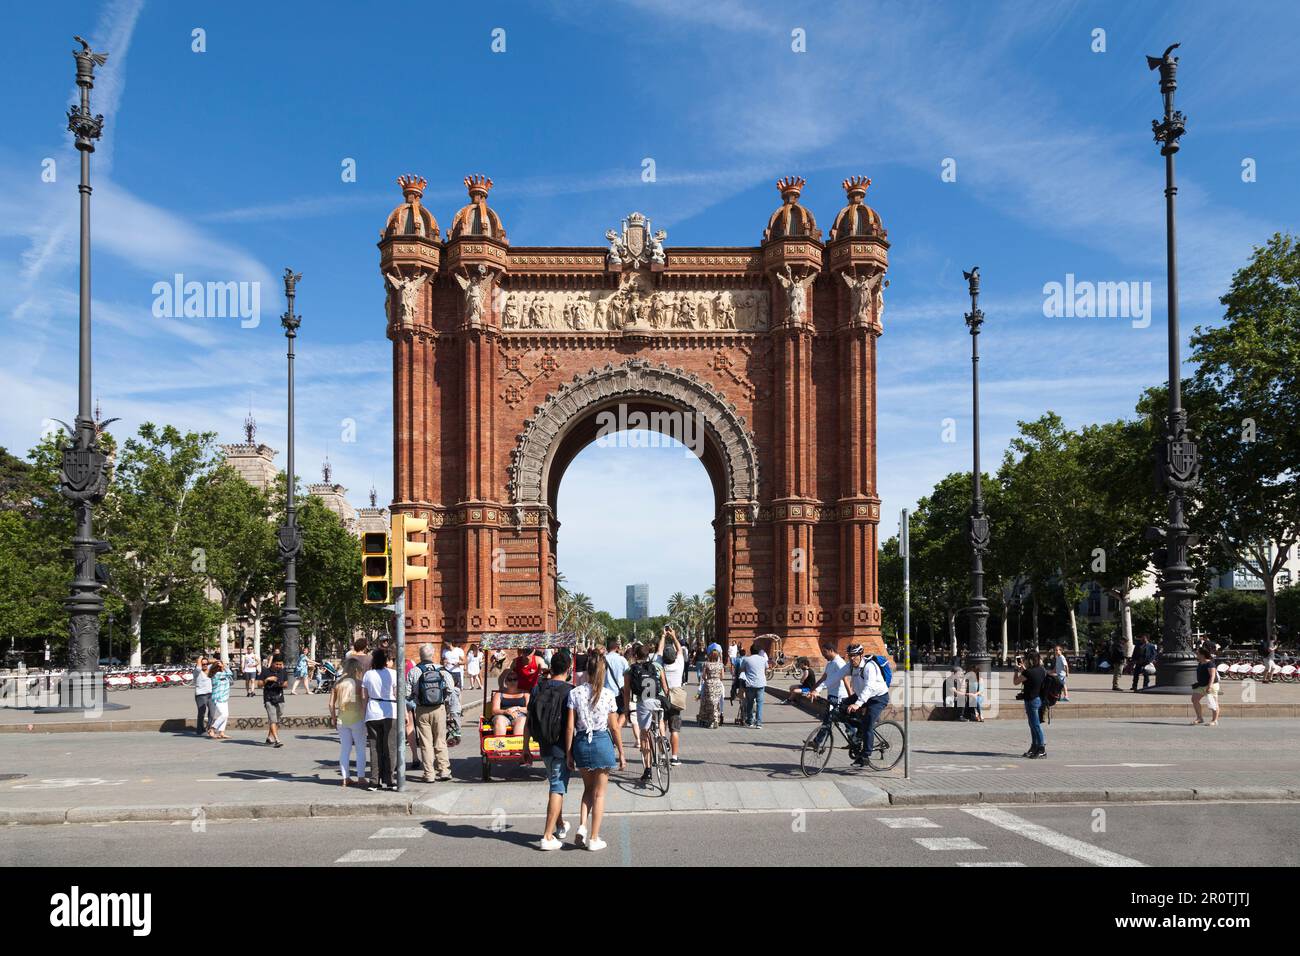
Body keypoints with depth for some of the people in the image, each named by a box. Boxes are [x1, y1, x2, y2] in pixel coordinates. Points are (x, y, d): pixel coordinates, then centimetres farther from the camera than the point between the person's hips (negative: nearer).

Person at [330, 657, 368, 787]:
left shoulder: (337, 683, 3)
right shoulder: (359, 683, -8)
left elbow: (331, 703, 5)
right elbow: (364, 701, -14)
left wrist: (333, 717, 16)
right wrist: (365, 716, -4)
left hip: (342, 719, 4)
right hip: (357, 719, -4)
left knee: (344, 749, 11)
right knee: (360, 749, 6)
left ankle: (345, 778, 14)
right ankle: (361, 778, 7)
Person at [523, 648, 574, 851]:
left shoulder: (538, 689, 2)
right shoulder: (570, 691, -13)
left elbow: (528, 722, 4)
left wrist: (526, 748, 12)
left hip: (544, 747, 5)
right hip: (561, 748, -5)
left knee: (555, 785, 22)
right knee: (557, 788, -1)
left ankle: (560, 826, 36)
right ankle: (547, 837, -4)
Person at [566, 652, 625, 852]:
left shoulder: (575, 693, -5)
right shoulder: (608, 695, -8)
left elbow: (570, 727, -5)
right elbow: (614, 727, -3)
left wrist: (568, 753, 3)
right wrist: (621, 753, 6)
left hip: (581, 743, 2)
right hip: (602, 742, -2)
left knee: (588, 788, 23)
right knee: (599, 793, 10)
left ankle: (582, 826, 5)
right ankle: (593, 839, 13)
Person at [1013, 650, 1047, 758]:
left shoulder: (1028, 673, -21)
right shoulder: (1042, 670, 1)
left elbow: (1015, 681, -7)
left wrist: (1017, 671, 6)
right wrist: (1024, 669, 21)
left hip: (1031, 701, -8)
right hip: (1040, 699, 8)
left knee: (1035, 725, -3)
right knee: (1033, 724, 18)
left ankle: (1042, 749, -1)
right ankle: (1034, 747, 27)